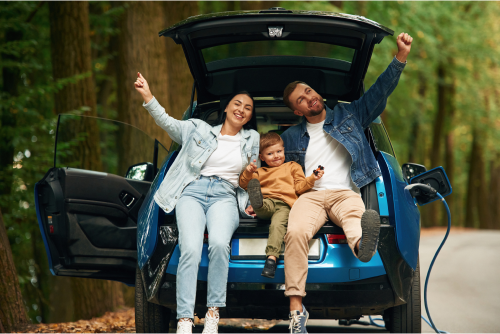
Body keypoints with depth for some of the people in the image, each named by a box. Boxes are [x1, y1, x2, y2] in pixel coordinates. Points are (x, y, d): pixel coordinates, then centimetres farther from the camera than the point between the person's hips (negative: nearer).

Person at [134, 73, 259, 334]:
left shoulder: (252, 140, 24)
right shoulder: (199, 129, 18)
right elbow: (167, 123, 11)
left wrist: (250, 202, 10)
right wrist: (148, 97, -3)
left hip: (225, 197, 1)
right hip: (192, 193, -1)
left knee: (219, 243, -33)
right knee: (191, 249, -28)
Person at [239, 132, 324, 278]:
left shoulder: (292, 167, 32)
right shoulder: (259, 172, 38)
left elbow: (299, 187, 18)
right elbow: (243, 184, 27)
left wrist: (312, 178, 1)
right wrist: (248, 172, 8)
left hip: (284, 204, -2)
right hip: (266, 202, 2)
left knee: (278, 224, -35)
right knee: (253, 183, -33)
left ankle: (272, 257, -48)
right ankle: (257, 203, -69)